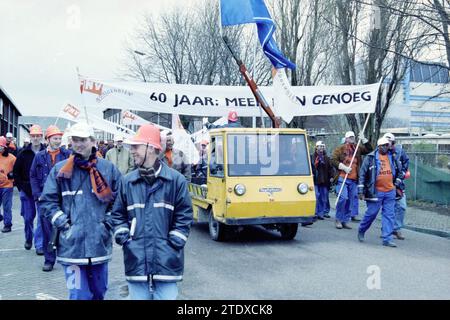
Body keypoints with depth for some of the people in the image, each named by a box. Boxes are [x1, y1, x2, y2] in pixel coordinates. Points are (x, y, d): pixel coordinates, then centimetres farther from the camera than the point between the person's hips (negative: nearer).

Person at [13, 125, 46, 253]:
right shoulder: (24, 153, 3)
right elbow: (16, 171, 9)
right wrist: (21, 187, 1)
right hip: (26, 191, 2)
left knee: (42, 217, -5)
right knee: (28, 217, 13)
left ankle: (39, 244, 2)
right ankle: (28, 239, 34)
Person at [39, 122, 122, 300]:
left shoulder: (108, 168, 2)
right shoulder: (60, 169, 0)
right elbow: (47, 200, 3)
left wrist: (108, 221, 0)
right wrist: (62, 222, -6)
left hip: (100, 243, 2)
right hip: (72, 244, -2)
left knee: (99, 292, 16)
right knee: (79, 294, -3)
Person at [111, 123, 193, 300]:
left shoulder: (176, 179, -2)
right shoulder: (127, 181, 7)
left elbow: (184, 216, 0)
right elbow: (118, 214, 14)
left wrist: (172, 244, -5)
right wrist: (124, 239, 1)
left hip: (166, 261, -3)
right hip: (136, 261, 3)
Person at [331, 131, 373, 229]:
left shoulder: (357, 148, 16)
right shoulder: (340, 149, 3)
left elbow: (369, 149, 13)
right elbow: (333, 160, -4)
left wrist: (364, 140, 3)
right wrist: (344, 167, -13)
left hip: (354, 179, 5)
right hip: (343, 178, -5)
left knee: (351, 199, 5)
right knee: (343, 198, -14)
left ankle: (345, 221, 13)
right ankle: (338, 220, 0)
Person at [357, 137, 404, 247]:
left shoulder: (393, 158, 9)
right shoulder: (371, 157, -4)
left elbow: (401, 171, 25)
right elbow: (362, 174, -3)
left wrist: (397, 182, 14)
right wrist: (361, 190, -6)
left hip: (390, 192, 4)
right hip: (375, 192, -4)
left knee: (389, 215, 2)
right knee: (371, 213, 2)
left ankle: (387, 239, 7)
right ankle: (361, 231, 27)